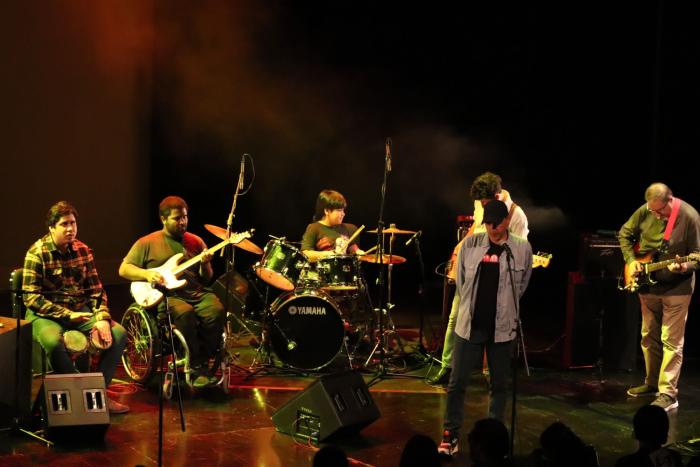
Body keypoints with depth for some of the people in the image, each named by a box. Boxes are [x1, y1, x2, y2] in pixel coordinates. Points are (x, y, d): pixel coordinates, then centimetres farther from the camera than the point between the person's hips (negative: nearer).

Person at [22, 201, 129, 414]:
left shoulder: (83, 250, 6)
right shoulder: (37, 253, -10)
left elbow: (96, 290, 7)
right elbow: (31, 298, -15)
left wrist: (102, 319, -11)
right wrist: (67, 315, -21)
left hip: (81, 312, 5)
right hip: (47, 315, -5)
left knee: (118, 333, -15)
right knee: (54, 342, -38)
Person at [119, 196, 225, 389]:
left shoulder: (196, 242, 15)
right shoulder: (147, 243, 6)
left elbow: (206, 279, 15)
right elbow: (124, 269, 6)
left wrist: (205, 265, -7)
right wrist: (147, 274, -11)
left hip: (196, 292, 4)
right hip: (165, 295, -3)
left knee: (216, 310, -29)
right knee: (185, 312, -37)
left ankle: (202, 363, -14)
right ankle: (195, 368, -25)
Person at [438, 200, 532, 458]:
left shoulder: (522, 249, -4)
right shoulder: (470, 244, -2)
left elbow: (521, 286, 9)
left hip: (501, 327, 0)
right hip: (469, 324, 1)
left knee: (499, 384, 9)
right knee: (457, 382, 3)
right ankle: (451, 434, 14)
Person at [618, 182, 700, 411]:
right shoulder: (644, 212, -4)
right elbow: (625, 234, 11)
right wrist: (631, 260, -1)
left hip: (676, 287, -5)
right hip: (648, 285, 5)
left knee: (671, 341, -6)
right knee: (649, 337, 15)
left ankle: (668, 394, -5)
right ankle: (652, 382, 30)